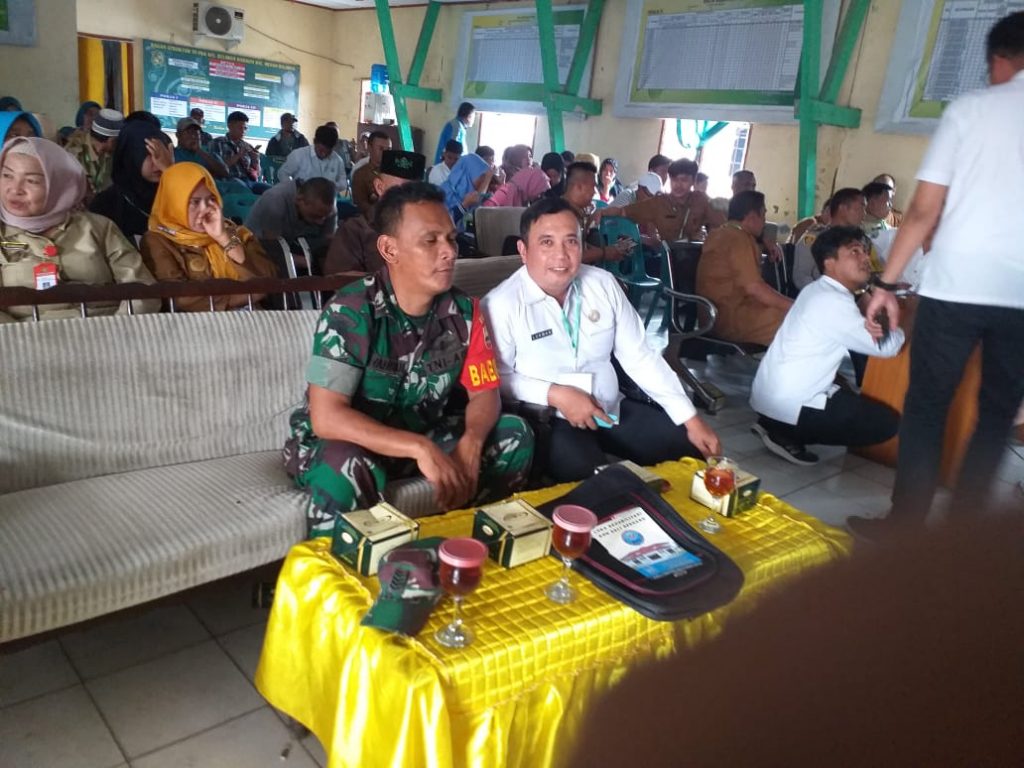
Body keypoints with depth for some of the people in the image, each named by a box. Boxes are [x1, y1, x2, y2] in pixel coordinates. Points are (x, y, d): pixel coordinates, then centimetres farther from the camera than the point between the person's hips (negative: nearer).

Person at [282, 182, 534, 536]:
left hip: (425, 433, 5)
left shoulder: (463, 311, -8)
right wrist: (421, 449, -38)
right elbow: (326, 416, -30)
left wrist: (469, 447, -27)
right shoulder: (351, 311, -24)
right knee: (348, 468, -38)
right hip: (353, 442, -5)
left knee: (514, 435, -12)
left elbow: (485, 393, -4)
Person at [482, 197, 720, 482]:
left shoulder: (603, 284, 2)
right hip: (545, 419, -6)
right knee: (583, 471, -34)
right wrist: (554, 395, -22)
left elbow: (640, 356, 4)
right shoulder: (502, 304, -13)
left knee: (688, 447, 0)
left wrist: (691, 419, -1)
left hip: (611, 409, 6)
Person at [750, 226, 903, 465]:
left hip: (773, 394, 10)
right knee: (887, 421, -1)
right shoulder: (834, 302, -18)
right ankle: (788, 434, -2)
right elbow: (886, 346, -12)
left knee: (854, 401, 29)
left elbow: (864, 333, 18)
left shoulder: (819, 291, 12)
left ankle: (780, 428, 11)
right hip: (789, 405, -10)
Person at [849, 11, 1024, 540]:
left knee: (926, 406, 8)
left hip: (956, 284, -2)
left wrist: (886, 283, 1)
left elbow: (924, 210, -3)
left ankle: (905, 524, 13)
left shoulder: (970, 108, 3)